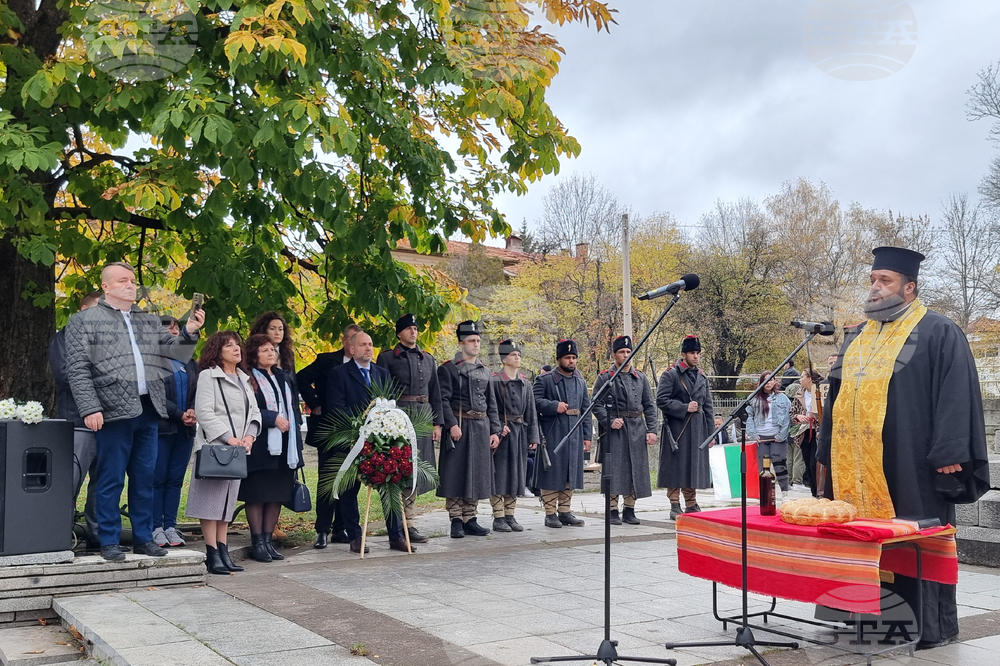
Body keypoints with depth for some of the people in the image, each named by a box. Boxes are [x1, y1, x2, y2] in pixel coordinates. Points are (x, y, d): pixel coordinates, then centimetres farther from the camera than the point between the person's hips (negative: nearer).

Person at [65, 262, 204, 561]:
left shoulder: (150, 321, 19)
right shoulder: (84, 321, 3)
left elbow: (177, 352, 15)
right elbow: (78, 370, -3)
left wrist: (189, 332, -5)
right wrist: (90, 409, -12)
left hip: (148, 410, 5)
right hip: (114, 411, -5)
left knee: (144, 478, 9)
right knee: (111, 480, 1)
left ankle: (143, 538, 18)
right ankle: (109, 542, 10)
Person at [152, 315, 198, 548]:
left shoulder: (189, 363, 17)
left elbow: (197, 391, 11)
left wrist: (193, 411, -8)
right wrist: (180, 415, -14)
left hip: (185, 430, 5)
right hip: (161, 428, -5)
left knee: (176, 479, 7)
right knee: (158, 479, -1)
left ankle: (171, 527, 12)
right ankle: (156, 528, 5)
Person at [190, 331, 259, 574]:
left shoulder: (244, 379, 19)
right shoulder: (208, 376, -3)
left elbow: (254, 412, 16)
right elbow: (204, 412, -13)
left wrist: (250, 436, -3)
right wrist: (228, 438, -18)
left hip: (238, 448, 7)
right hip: (214, 446, -7)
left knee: (228, 499, 9)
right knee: (211, 499, -6)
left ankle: (223, 551, 14)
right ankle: (212, 555, -4)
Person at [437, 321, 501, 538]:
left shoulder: (485, 371, 16)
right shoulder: (448, 369, -2)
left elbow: (491, 404, 16)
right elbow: (443, 400, -10)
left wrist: (495, 431, 8)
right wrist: (452, 424, -20)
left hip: (481, 428, 5)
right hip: (458, 427, -5)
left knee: (477, 474, 7)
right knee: (456, 474, -3)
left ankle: (470, 519, 15)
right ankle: (456, 520, 3)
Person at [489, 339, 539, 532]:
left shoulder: (525, 382, 12)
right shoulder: (494, 381, -6)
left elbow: (531, 412, 12)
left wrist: (533, 436, 6)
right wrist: (499, 429, -20)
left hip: (520, 433, 6)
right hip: (501, 433, -6)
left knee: (516, 474, 9)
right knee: (499, 475, -2)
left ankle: (510, 516, 17)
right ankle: (498, 518, 4)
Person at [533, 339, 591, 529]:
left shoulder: (580, 382, 14)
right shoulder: (544, 379, -2)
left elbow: (586, 410, 14)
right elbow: (534, 401, -11)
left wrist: (587, 436, 8)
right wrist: (555, 406, -22)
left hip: (575, 435, 5)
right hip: (552, 435, -5)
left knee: (571, 474, 9)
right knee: (552, 473, -2)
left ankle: (565, 512, 18)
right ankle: (550, 514, 4)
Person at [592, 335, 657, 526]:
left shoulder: (641, 378, 12)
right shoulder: (604, 378, 2)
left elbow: (649, 406, 11)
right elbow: (597, 404, -2)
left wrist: (652, 430, 2)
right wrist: (609, 422, -16)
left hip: (637, 429, 4)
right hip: (614, 431, -4)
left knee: (636, 469, 4)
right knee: (614, 470, -3)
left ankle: (629, 510, 14)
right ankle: (613, 511, 4)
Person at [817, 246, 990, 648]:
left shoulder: (938, 332, -3)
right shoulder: (858, 336, 17)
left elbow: (956, 395, -11)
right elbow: (838, 394, 21)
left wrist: (950, 455, -18)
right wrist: (829, 450, 17)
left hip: (909, 462, -6)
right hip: (855, 465, 6)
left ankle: (932, 626, 13)